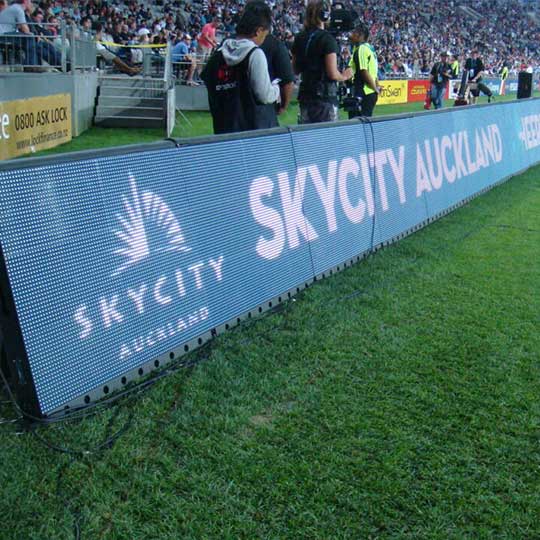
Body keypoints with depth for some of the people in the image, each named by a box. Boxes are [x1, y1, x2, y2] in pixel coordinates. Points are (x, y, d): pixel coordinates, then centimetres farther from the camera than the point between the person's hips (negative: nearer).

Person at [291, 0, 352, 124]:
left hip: (305, 95, 6)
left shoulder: (299, 38, 6)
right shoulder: (327, 38, -12)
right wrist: (344, 76, 3)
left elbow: (295, 70, 13)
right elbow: (333, 74, -16)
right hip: (325, 95, -6)